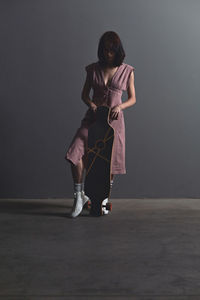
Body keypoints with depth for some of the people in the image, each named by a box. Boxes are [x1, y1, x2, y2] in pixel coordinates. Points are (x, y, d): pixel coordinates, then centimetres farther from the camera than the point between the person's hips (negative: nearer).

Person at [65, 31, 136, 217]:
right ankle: (79, 195, -3)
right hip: (93, 117, 1)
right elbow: (84, 94, 10)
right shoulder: (93, 69, 5)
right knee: (75, 153, -18)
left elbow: (132, 99, 6)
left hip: (114, 119, 0)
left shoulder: (127, 71, 2)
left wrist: (120, 106, -14)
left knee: (111, 160, 4)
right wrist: (91, 104, -11)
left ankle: (104, 198, 26)